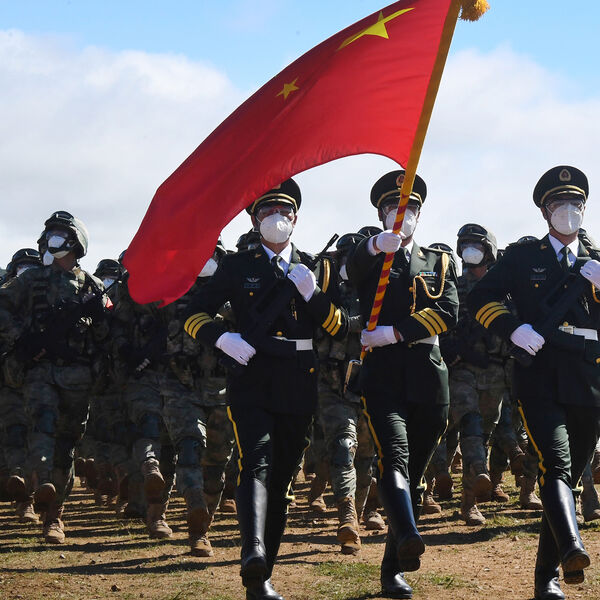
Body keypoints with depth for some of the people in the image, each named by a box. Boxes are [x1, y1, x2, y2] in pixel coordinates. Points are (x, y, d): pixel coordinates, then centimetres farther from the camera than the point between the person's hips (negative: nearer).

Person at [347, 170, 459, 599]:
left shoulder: (440, 262, 18)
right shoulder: (369, 260, 11)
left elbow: (448, 312, 0)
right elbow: (355, 267, -17)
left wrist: (394, 333, -13)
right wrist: (379, 245, -40)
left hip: (429, 379, 3)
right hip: (383, 377, -3)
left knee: (414, 473, 7)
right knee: (395, 457, -24)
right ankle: (407, 538, -44)